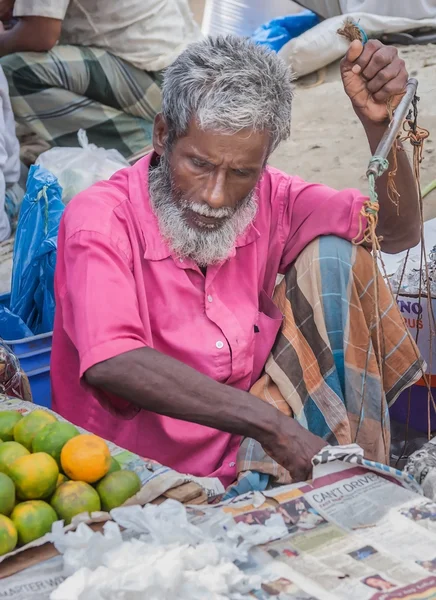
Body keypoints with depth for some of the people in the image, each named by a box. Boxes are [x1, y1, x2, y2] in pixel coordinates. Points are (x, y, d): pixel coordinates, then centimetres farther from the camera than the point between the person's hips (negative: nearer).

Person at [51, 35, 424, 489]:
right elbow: (109, 363, -33)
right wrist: (271, 426, -37)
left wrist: (379, 122, -15)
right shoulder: (100, 219, -17)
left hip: (246, 465, 6)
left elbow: (397, 231, 3)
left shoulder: (267, 199, -3)